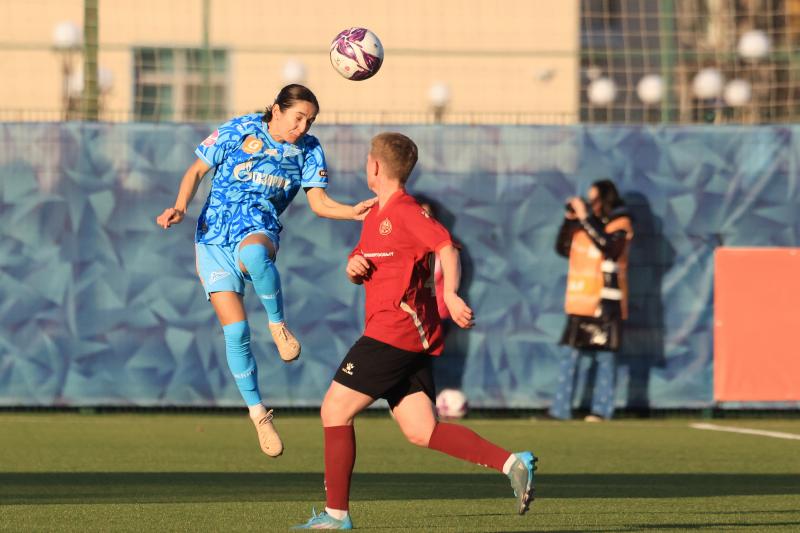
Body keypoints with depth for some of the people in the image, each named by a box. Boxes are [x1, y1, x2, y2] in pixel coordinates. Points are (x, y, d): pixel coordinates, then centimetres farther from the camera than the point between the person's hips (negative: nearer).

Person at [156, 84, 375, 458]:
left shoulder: (308, 150, 5)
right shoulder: (238, 131, -1)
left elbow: (319, 202, 1)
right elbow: (197, 171, 6)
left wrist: (353, 212, -18)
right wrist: (181, 206, -11)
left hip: (257, 230, 0)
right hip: (214, 239, 0)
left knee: (254, 254, -42)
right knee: (235, 330, -11)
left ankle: (278, 324, -19)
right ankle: (258, 414, 3)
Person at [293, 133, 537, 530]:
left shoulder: (406, 211, -9)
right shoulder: (375, 216, 22)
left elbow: (446, 247, -21)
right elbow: (358, 268, 30)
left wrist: (450, 294, -36)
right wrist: (353, 266, 5)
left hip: (395, 330, -10)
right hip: (409, 338, 10)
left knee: (335, 411, -4)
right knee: (422, 432, 1)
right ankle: (511, 463, -9)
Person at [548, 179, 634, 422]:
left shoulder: (620, 224, -2)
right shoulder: (585, 223, 14)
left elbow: (608, 246, -21)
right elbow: (563, 248, 15)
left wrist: (585, 218, -18)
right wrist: (569, 219, 4)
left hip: (605, 302, -6)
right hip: (581, 301, 6)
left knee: (604, 355, -4)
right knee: (571, 355, 4)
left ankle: (602, 410, -2)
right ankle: (561, 409, 6)